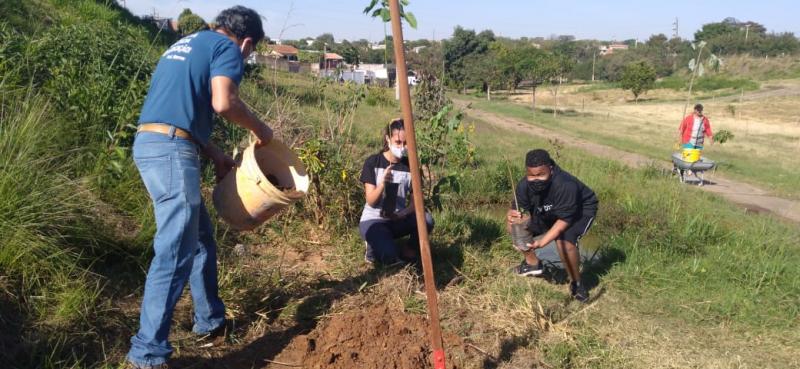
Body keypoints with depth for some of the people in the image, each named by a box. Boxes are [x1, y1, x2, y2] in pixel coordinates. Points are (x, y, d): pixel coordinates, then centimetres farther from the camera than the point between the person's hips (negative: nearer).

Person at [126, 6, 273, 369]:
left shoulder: (186, 44, 27)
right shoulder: (227, 48, 0)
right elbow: (223, 102, -18)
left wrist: (215, 155, 25)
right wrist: (259, 128, 0)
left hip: (148, 144, 10)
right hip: (171, 149, -9)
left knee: (200, 238, 19)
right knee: (175, 251, -8)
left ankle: (210, 321, 30)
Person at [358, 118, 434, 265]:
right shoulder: (373, 162, -10)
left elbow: (416, 200, -1)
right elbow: (371, 201, -14)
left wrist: (403, 214, -22)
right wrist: (382, 184, -33)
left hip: (397, 220, 4)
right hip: (373, 220, -4)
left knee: (427, 220, -26)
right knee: (389, 256, -31)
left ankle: (409, 249, 1)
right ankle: (374, 247, 3)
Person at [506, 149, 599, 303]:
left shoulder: (566, 186, -40)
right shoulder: (525, 185, -24)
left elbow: (564, 220, -35)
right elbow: (518, 209, -20)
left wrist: (541, 242, -45)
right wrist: (511, 216, -47)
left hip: (580, 211, -6)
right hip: (548, 213, 6)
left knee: (564, 241, -34)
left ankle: (576, 283, -6)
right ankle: (532, 263, 21)